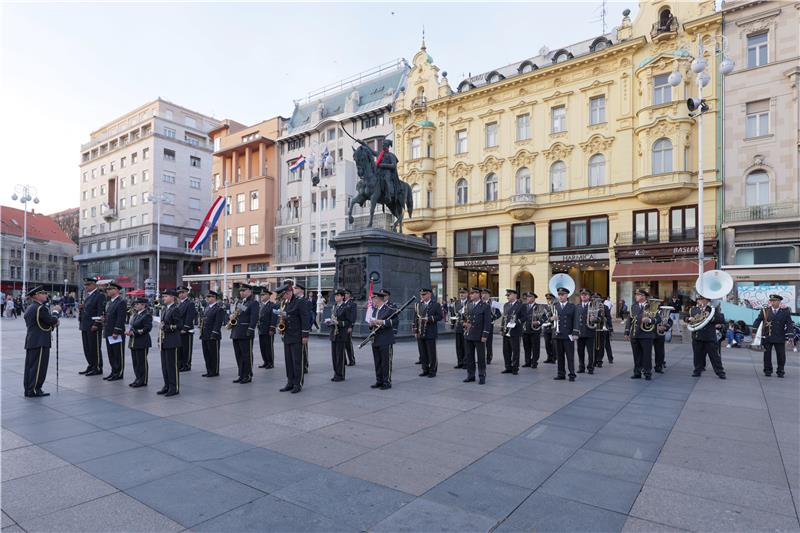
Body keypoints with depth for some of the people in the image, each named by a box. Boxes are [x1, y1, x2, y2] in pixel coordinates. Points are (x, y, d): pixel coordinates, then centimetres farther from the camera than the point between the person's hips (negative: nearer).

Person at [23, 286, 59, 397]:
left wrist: (52, 324, 12)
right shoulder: (41, 308, -15)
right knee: (38, 367, -4)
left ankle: (28, 389, 19)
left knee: (29, 366, 13)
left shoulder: (29, 308, 16)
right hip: (40, 342, -10)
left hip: (30, 341, 10)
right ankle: (34, 390, 0)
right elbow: (51, 321, -14)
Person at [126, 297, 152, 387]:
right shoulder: (135, 314, 15)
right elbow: (132, 326, 22)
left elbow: (147, 328, -20)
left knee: (142, 362, -1)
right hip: (133, 342, 9)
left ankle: (143, 381, 6)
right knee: (135, 362, 14)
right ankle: (138, 379, 23)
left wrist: (134, 332, -21)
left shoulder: (147, 315, -13)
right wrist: (129, 331, 1)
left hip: (142, 342, -9)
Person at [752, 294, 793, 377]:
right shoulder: (765, 310, 1)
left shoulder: (785, 311, 2)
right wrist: (754, 330, -12)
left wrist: (790, 334, -11)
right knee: (767, 354, 6)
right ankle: (767, 370, 17)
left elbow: (789, 324, -1)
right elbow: (758, 320, -1)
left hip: (780, 338, 0)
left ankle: (780, 371, 19)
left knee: (781, 355, 5)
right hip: (767, 337, 0)